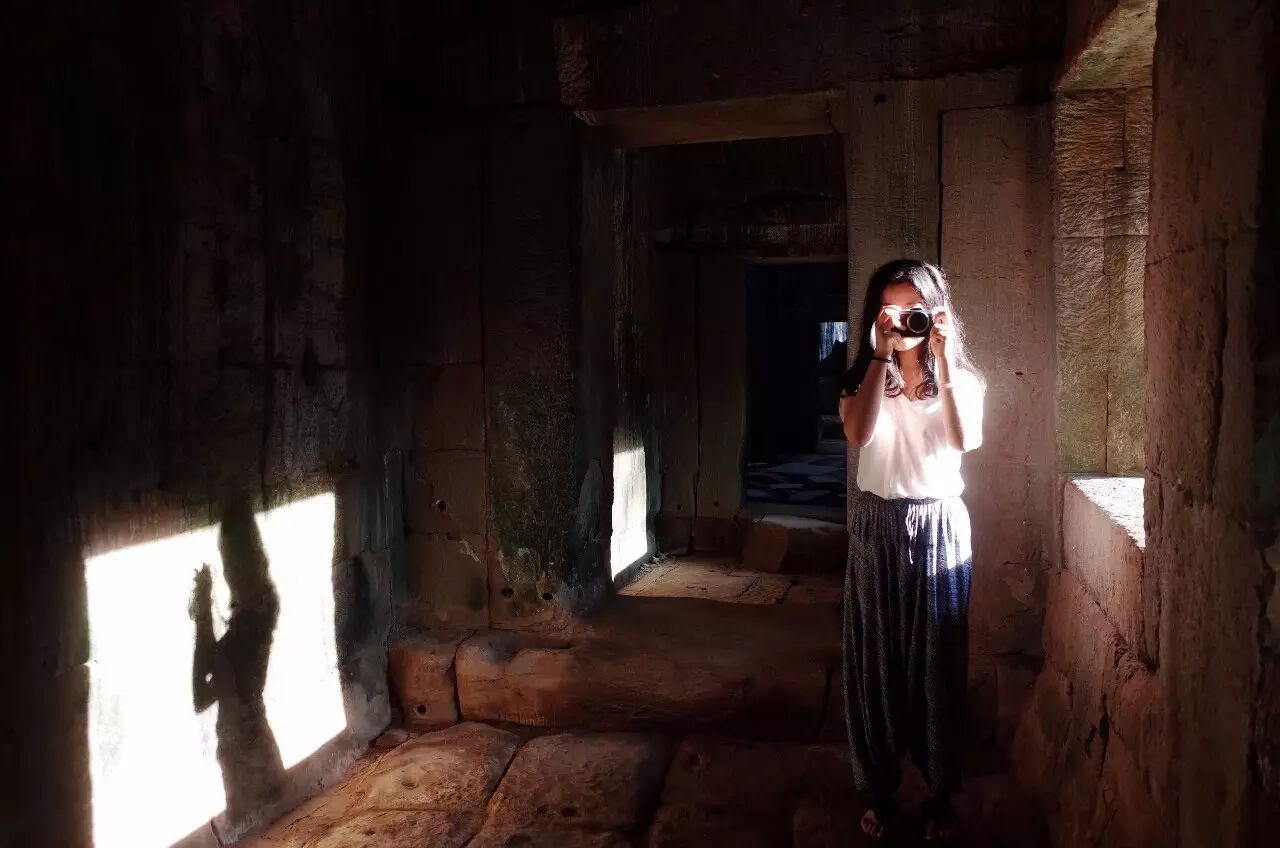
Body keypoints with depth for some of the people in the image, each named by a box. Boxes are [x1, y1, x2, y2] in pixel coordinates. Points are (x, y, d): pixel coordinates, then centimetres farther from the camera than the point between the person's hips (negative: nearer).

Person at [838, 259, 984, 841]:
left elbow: (967, 439, -19)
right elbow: (858, 434, -20)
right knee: (875, 660, 7)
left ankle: (940, 794, 24)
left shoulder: (959, 376, 2)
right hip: (877, 528, 1)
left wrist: (942, 359, -22)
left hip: (939, 527, 0)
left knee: (937, 662, 7)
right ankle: (879, 790, 23)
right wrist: (881, 357, -20)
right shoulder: (863, 376, 2)